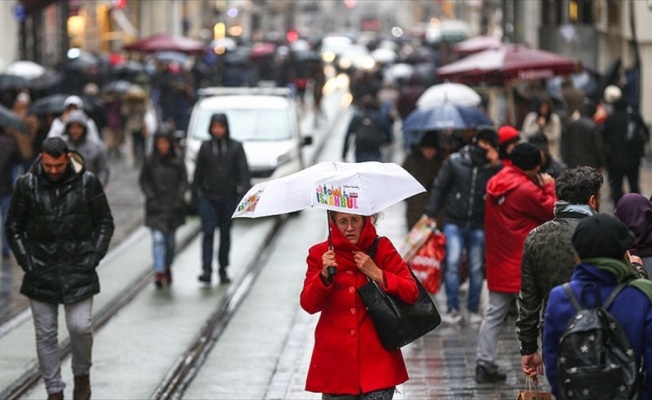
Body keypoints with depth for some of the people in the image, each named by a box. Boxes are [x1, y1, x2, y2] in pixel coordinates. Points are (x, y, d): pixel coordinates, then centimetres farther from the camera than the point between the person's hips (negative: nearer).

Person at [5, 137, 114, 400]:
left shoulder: (88, 183, -5)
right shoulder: (27, 185, -4)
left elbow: (104, 222, 4)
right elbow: (14, 226, 5)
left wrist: (94, 256, -5)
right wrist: (26, 259, -3)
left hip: (78, 270, -1)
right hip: (40, 271, 1)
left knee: (80, 327, -7)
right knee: (45, 334, 5)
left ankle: (82, 373, 21)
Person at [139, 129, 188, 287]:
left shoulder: (177, 161, 0)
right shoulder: (150, 161, -1)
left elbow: (184, 181, 4)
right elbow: (143, 180, 4)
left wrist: (178, 198, -6)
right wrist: (151, 196, -7)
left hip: (173, 205, 2)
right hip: (156, 206, -1)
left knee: (170, 239, 12)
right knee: (158, 238, -12)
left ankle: (167, 267, 32)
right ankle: (159, 271, -16)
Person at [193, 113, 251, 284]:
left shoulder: (236, 147, 1)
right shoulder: (205, 147, 4)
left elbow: (244, 172, -4)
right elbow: (198, 172, 10)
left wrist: (244, 191, -17)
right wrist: (195, 193, 10)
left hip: (229, 198, 0)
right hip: (208, 198, 0)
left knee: (225, 234, 9)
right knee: (208, 232, -11)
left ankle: (223, 270, 19)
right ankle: (206, 270, -15)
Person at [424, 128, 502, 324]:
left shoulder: (494, 167, 2)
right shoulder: (455, 161, -1)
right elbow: (439, 187, 3)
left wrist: (497, 166, -16)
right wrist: (431, 214, -2)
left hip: (479, 226, 1)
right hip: (455, 222, -1)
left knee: (476, 268, 7)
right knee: (452, 263, -9)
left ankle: (474, 309, 19)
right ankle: (453, 308, -1)